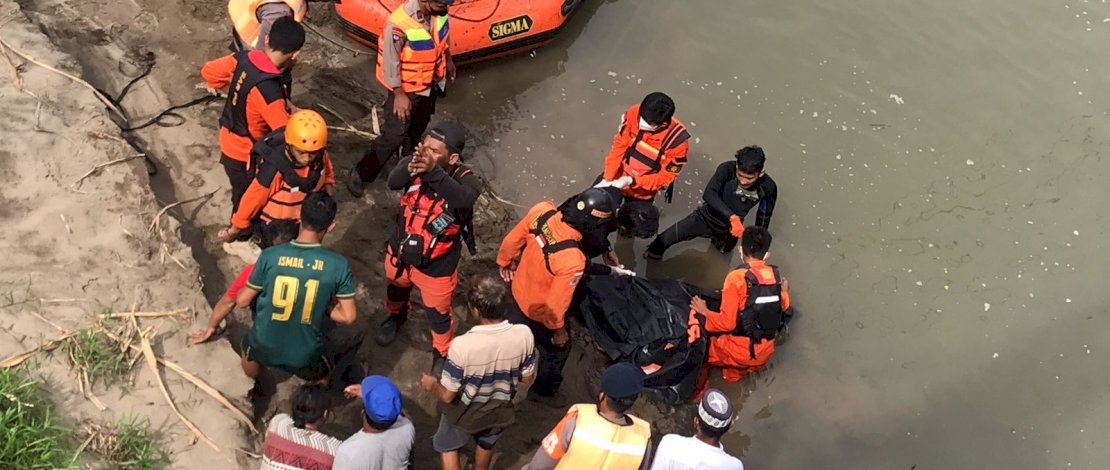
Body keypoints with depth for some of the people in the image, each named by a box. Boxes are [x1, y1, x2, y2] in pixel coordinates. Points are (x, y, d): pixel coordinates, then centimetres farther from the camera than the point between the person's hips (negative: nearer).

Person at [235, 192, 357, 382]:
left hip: (263, 347, 2)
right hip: (304, 356, -2)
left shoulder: (270, 256, -19)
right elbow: (348, 316, -12)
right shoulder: (338, 265, -19)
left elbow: (242, 301, -7)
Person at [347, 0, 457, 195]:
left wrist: (448, 60, 21)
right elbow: (391, 63, -25)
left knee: (418, 129, 26)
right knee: (394, 136, -2)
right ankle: (361, 173, 15)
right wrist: (400, 95, -17)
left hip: (431, 83, 6)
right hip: (406, 88, -6)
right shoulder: (399, 24, -36)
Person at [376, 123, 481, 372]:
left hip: (436, 265, -4)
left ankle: (443, 353, 50)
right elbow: (393, 182, -41)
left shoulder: (466, 179, -30)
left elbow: (465, 198, -54)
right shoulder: (414, 163, -21)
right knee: (396, 290, 34)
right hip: (400, 251, 4)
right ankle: (396, 315, 70)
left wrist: (432, 171, -68)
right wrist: (410, 167, -64)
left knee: (438, 314, 19)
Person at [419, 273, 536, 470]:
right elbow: (527, 378, -10)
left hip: (465, 414, -3)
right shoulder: (524, 335, -28)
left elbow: (447, 396, -25)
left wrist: (431, 384, -3)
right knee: (486, 443, 36)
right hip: (500, 411, 3)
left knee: (447, 446, 31)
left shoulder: (462, 345, -39)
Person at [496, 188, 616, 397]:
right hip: (541, 312, -6)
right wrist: (558, 330, -8)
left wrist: (505, 261, 13)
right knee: (556, 348, 28)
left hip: (519, 290, 6)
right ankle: (545, 388, 55)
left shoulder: (542, 210, -28)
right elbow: (556, 303, -29)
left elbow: (512, 240, -9)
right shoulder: (572, 260, -44)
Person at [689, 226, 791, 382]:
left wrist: (704, 311, -2)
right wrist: (784, 292, 29)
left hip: (741, 351, -5)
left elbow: (727, 323, -17)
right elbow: (783, 308, 12)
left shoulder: (737, 278, -18)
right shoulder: (776, 275, -1)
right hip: (765, 353, 5)